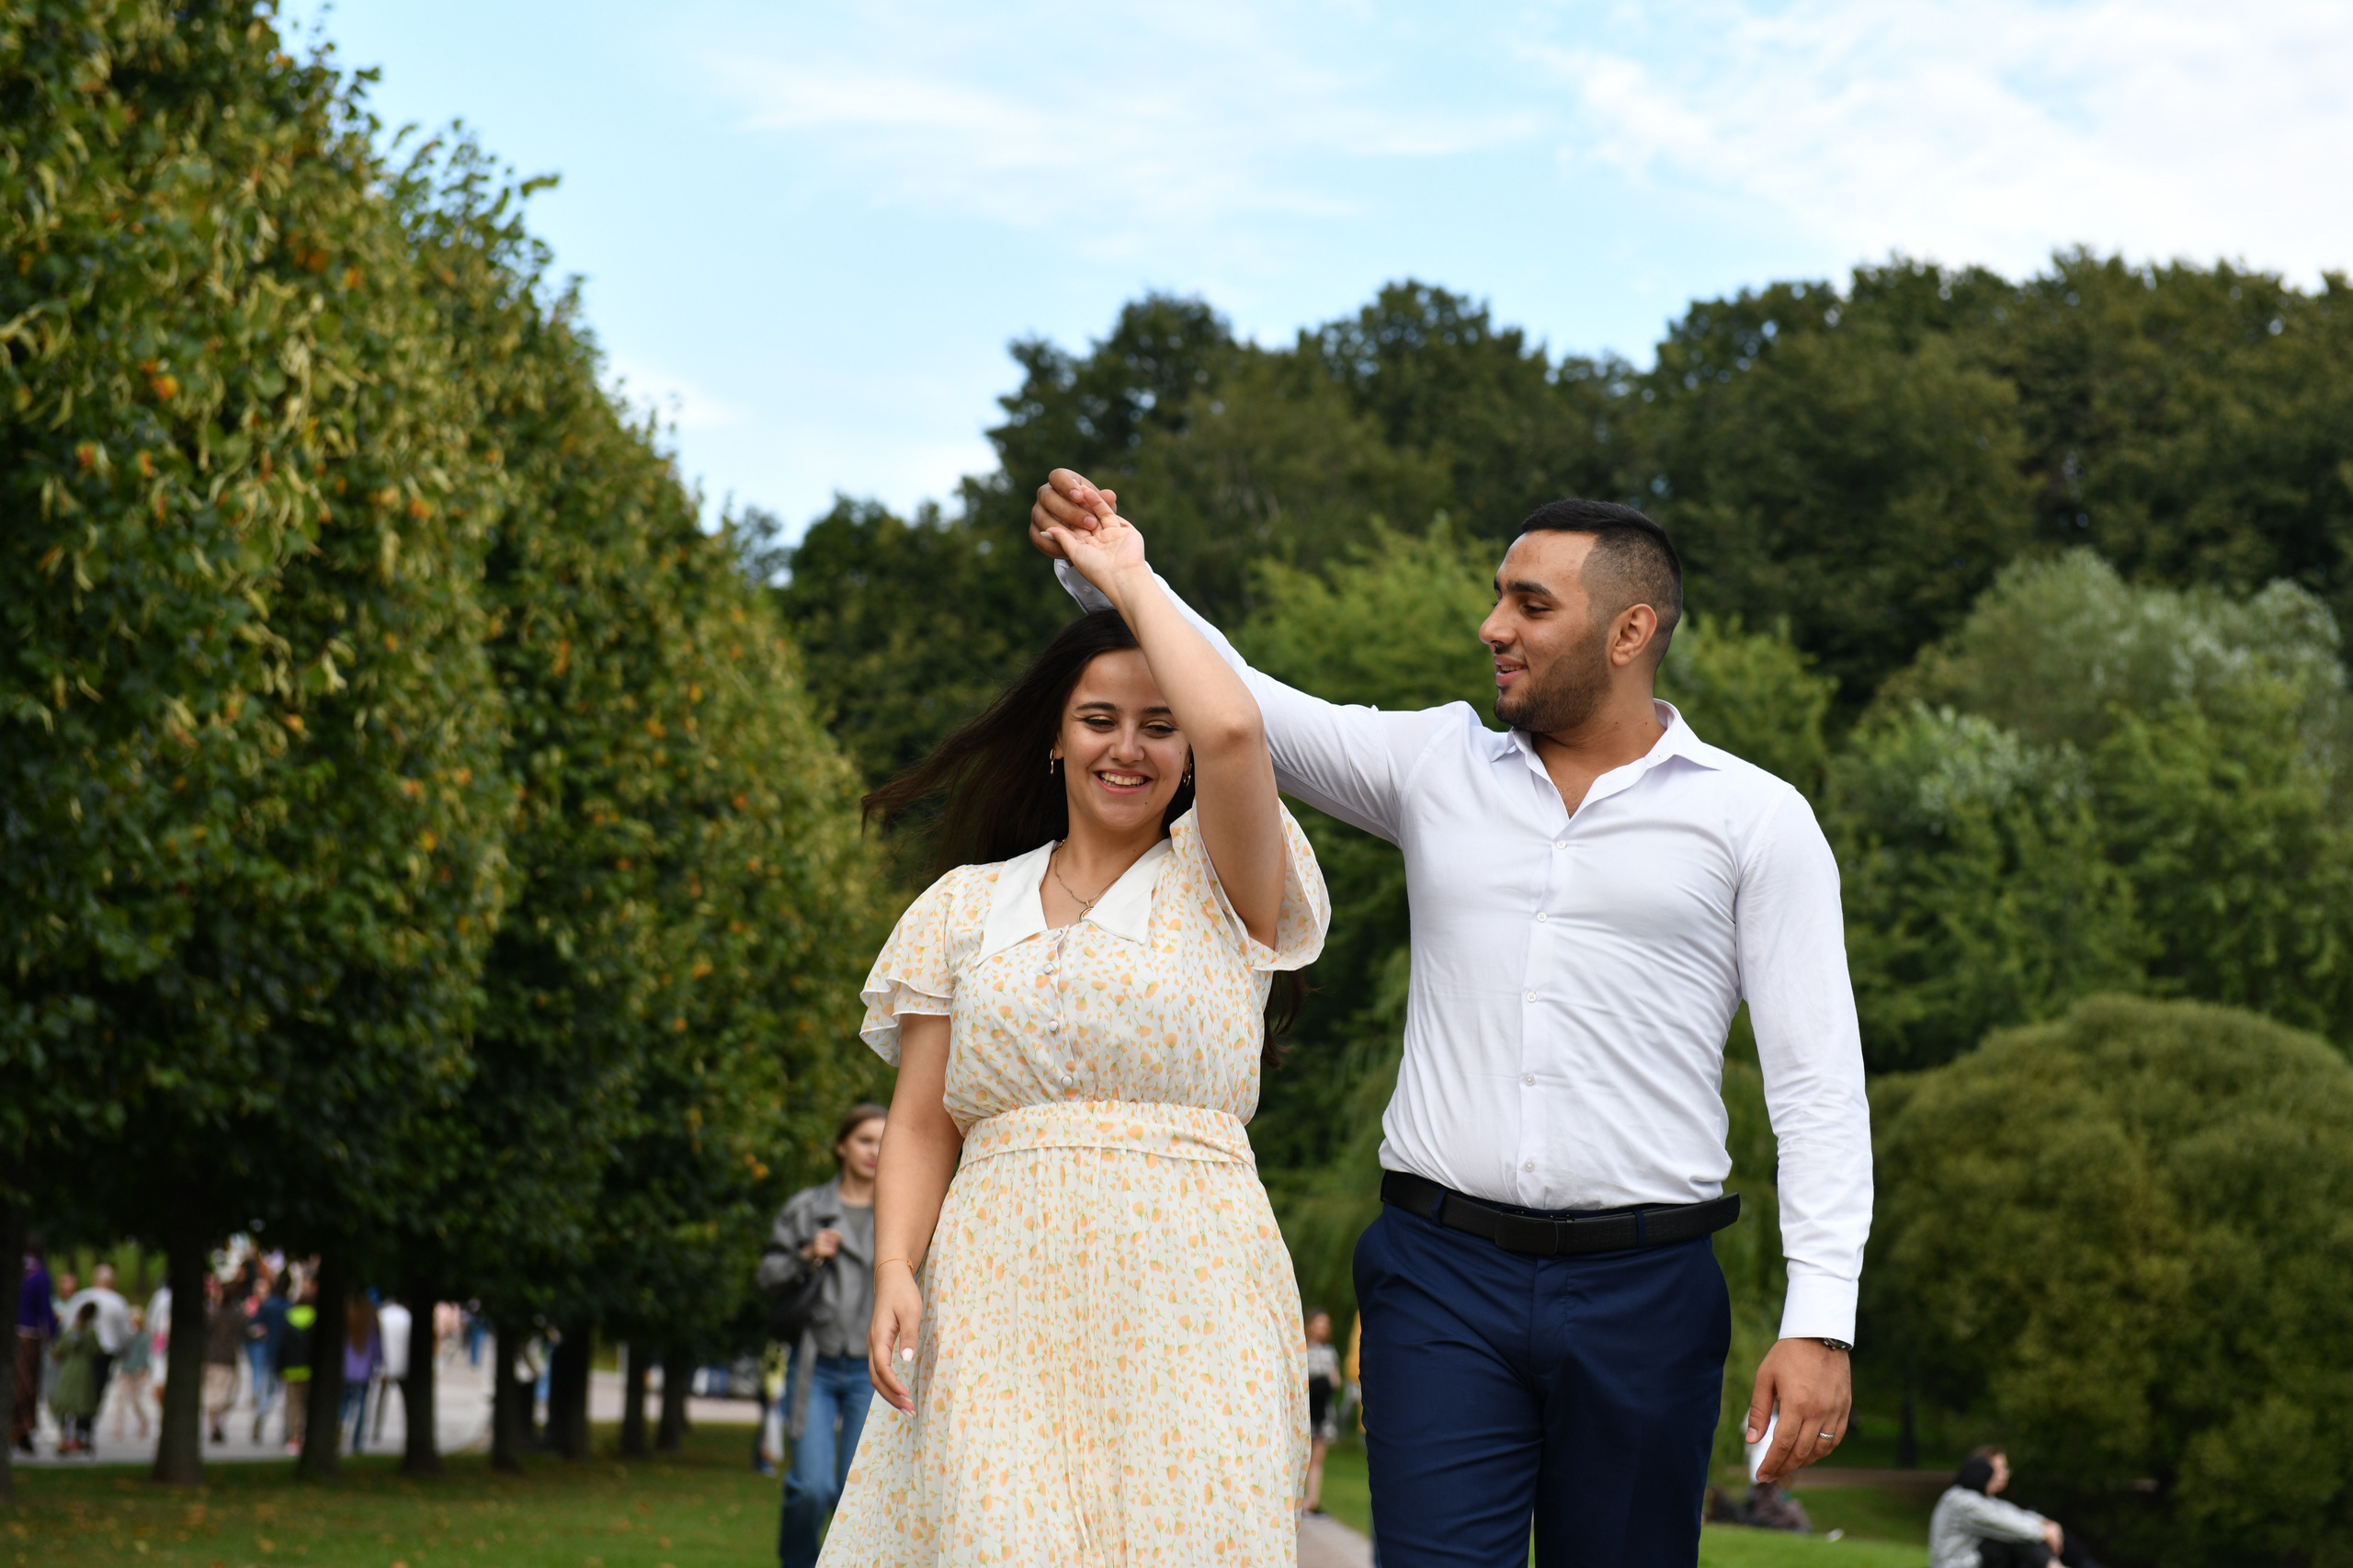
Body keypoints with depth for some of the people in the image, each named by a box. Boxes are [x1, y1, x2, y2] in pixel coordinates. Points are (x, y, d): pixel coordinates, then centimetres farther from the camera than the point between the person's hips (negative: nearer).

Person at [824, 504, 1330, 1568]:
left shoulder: (1220, 888, 8)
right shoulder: (970, 904, 17)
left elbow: (1232, 731, -12)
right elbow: (921, 1124, 12)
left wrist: (1130, 577, 2)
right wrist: (894, 1272, -5)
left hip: (1181, 1301, -2)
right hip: (999, 1308, 2)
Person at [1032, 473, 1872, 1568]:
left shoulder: (1755, 819, 2)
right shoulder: (1436, 765, 11)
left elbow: (1818, 1078, -2)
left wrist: (1819, 1319, -10)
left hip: (1642, 1290, -1)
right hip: (1440, 1272, 2)